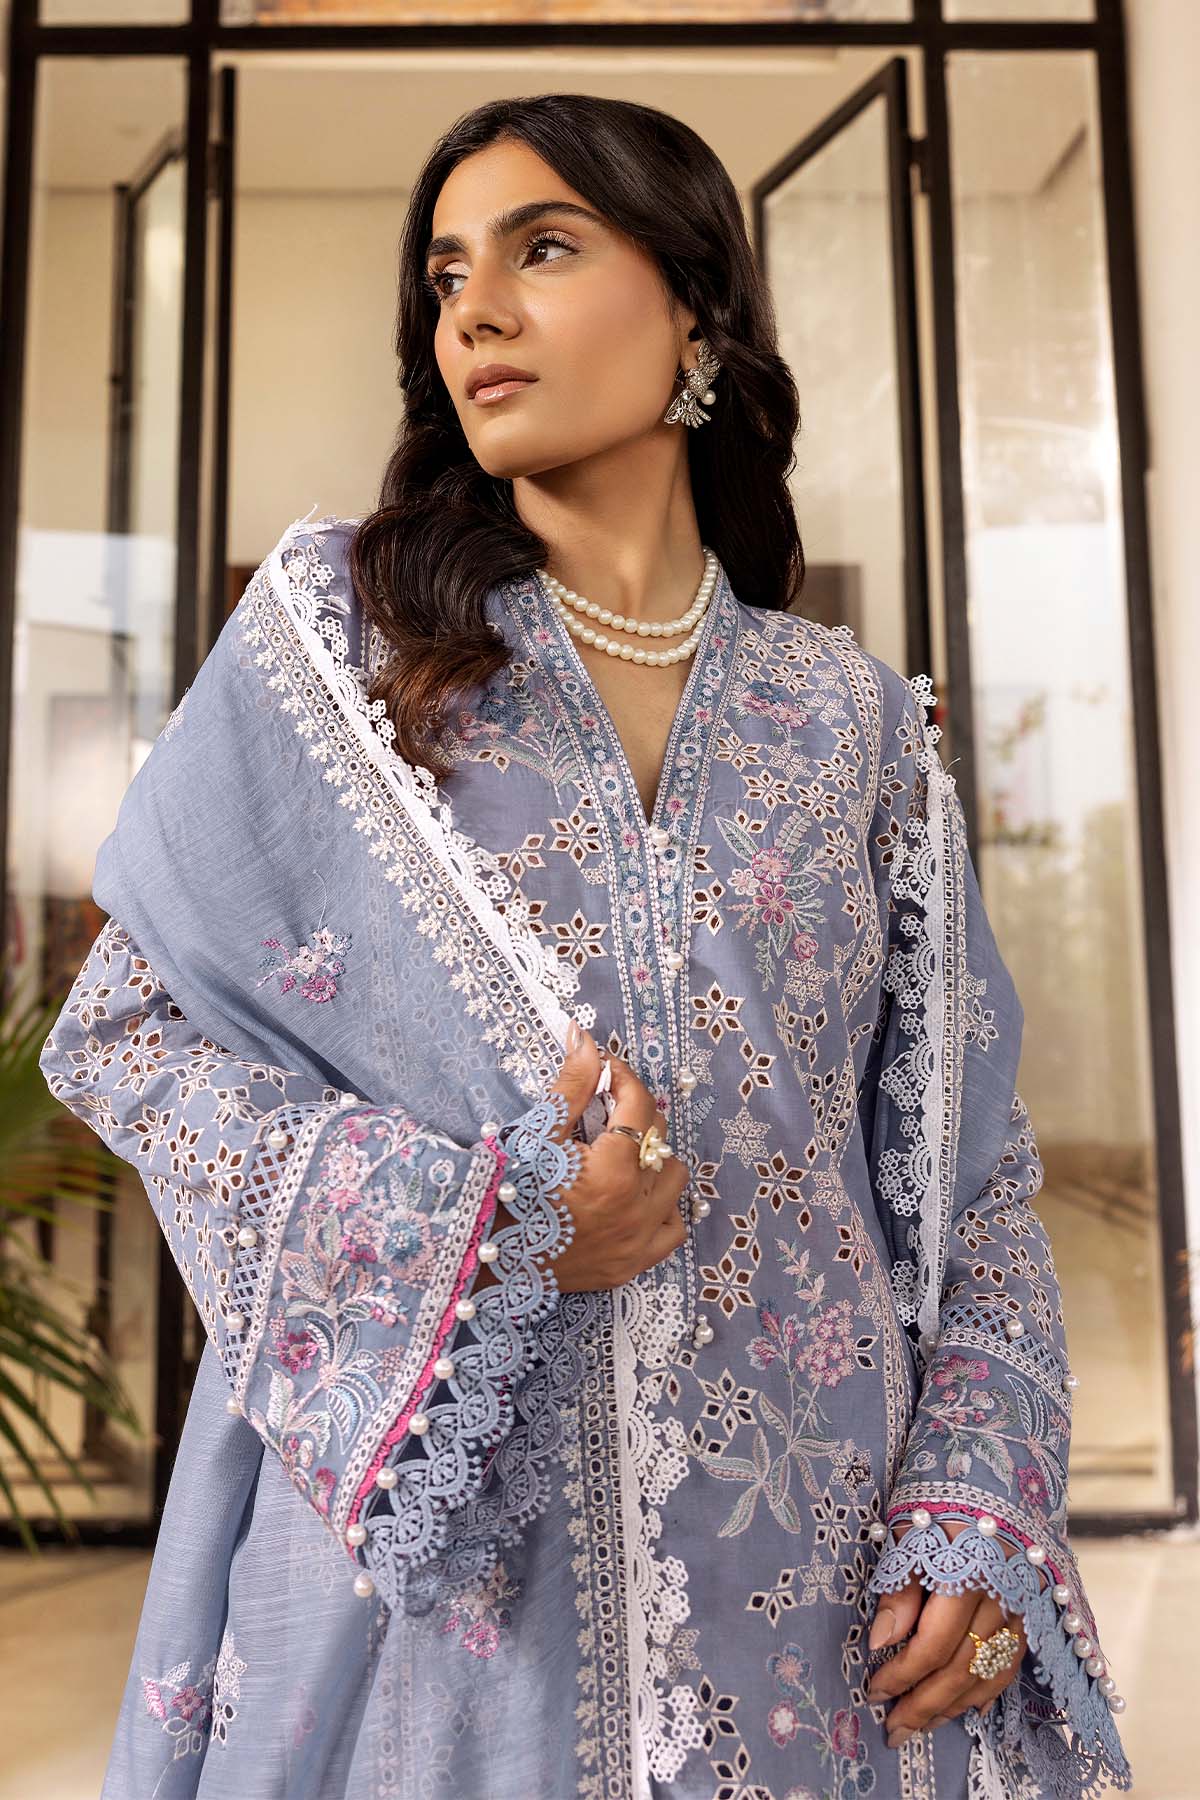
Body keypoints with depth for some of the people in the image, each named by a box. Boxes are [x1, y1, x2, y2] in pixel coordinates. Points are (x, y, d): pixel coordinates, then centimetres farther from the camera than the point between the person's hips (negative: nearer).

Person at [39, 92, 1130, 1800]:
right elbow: (124, 1026, -2)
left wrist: (977, 1500, -5)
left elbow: (966, 1151, 6)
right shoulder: (336, 628, -2)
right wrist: (469, 1217, -15)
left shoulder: (852, 715, 3)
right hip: (422, 1543, -1)